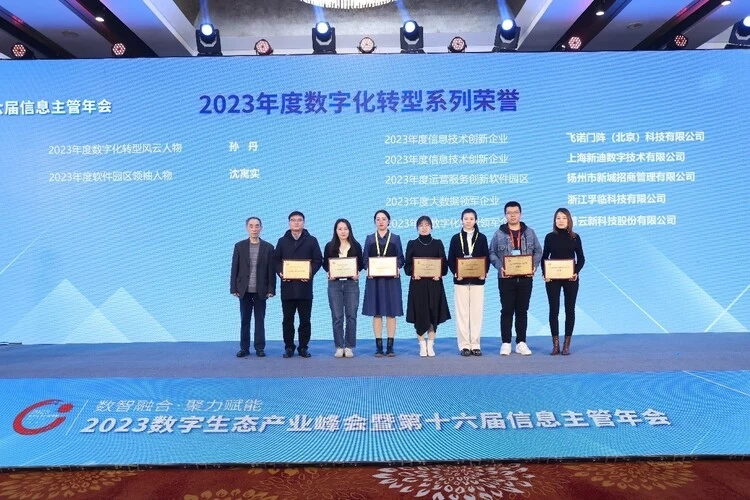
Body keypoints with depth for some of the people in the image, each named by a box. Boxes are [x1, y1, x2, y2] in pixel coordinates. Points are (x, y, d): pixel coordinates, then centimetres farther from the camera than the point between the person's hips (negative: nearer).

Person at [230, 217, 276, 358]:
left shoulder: (268, 247, 1)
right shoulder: (239, 246, 4)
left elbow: (271, 270, 0)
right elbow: (235, 269, 3)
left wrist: (271, 289, -6)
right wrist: (234, 288, -3)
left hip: (261, 291, -1)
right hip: (244, 290, 1)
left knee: (260, 320, 5)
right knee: (244, 320, 7)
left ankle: (260, 348, 12)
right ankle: (244, 348, 14)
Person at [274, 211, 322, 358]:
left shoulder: (311, 240, 8)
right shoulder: (282, 241, 13)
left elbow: (318, 260, 3)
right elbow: (276, 260, 10)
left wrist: (311, 273, -13)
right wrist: (280, 273, -9)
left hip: (305, 285, -1)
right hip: (287, 285, 1)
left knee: (305, 319, 2)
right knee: (287, 319, 5)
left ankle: (303, 347, 12)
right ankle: (289, 347, 14)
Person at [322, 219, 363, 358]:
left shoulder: (356, 246, 5)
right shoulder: (330, 246, 5)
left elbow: (361, 263, 8)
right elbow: (325, 264, 7)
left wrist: (357, 273, -11)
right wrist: (329, 273, -12)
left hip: (351, 283, 0)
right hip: (334, 284, 0)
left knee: (351, 315, 0)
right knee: (337, 316, 1)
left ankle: (349, 347, 8)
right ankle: (339, 347, 9)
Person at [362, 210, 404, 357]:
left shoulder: (395, 238, 7)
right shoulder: (369, 238, 10)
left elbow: (400, 258, 5)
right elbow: (364, 258, 8)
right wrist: (368, 269, -12)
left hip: (391, 279, -1)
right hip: (374, 279, 1)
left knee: (391, 313, 0)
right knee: (376, 313, 1)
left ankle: (390, 346, 7)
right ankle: (379, 347, 8)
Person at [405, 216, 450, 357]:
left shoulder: (438, 243, 7)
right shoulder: (412, 244, 5)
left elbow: (444, 264, 5)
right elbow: (407, 265, 3)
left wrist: (440, 274, -14)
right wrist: (412, 272, -17)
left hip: (434, 283, 1)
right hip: (417, 283, -1)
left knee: (433, 314, 2)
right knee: (419, 315, -2)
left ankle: (430, 345, 14)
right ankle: (422, 345, 11)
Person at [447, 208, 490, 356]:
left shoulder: (481, 238, 7)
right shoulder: (456, 238, 5)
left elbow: (487, 258, 4)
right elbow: (450, 259, 3)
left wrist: (484, 272, -13)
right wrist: (455, 272, -13)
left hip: (477, 280, 0)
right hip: (461, 280, 0)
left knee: (476, 312, 1)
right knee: (462, 312, 0)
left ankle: (475, 344, 8)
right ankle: (464, 345, 6)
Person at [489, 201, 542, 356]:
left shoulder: (530, 232, 7)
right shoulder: (499, 234, 1)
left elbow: (538, 251, 9)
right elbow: (492, 253, 1)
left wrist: (534, 266, -8)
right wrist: (499, 267, -15)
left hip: (525, 277, 2)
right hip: (506, 278, -2)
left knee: (522, 310, 7)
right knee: (507, 310, 1)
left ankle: (521, 343, 15)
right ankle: (506, 343, 8)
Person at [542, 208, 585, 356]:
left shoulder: (575, 237, 2)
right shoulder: (550, 237, 2)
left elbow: (581, 258, 3)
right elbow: (544, 257, 4)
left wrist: (576, 272, -14)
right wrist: (544, 273, -11)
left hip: (570, 278, 0)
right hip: (552, 278, 0)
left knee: (570, 310, 4)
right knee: (553, 310, 1)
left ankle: (567, 344, 12)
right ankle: (555, 344, 8)